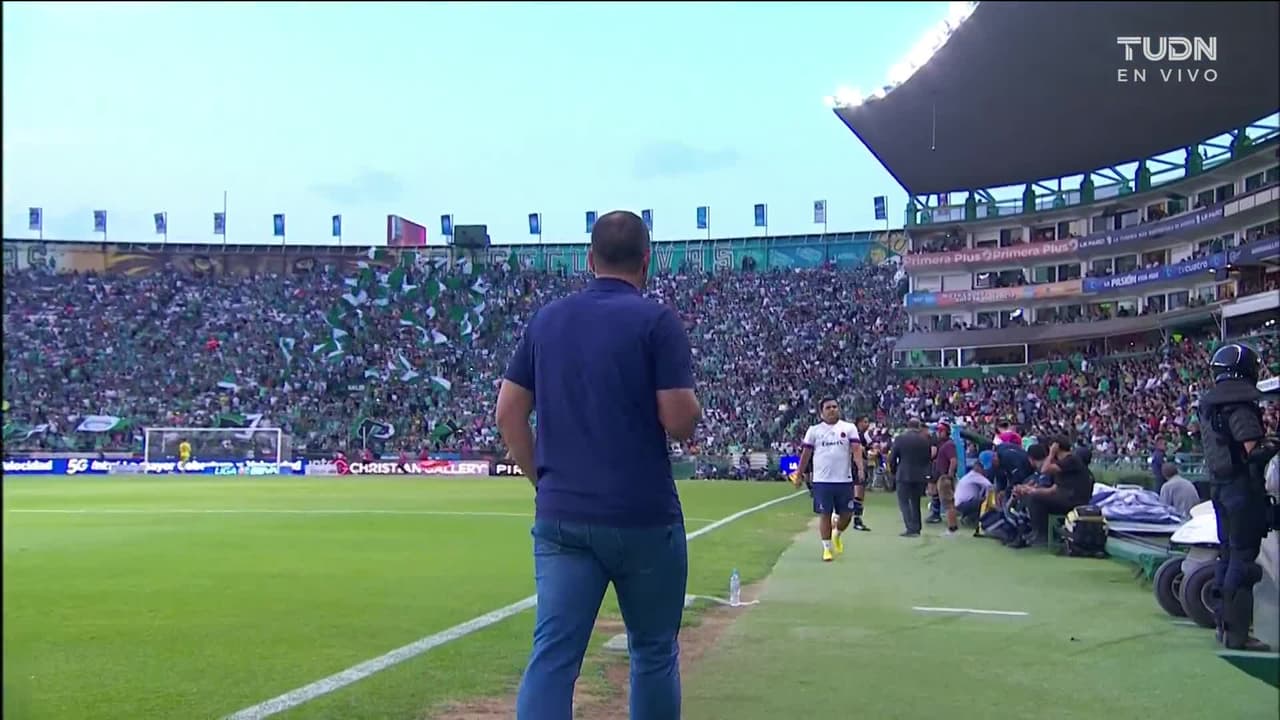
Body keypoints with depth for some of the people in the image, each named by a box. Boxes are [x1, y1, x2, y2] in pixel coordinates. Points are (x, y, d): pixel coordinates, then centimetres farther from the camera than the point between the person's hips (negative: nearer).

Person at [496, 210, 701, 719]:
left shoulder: (545, 320, 9)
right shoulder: (657, 320, -7)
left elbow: (508, 413, 8)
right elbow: (681, 422, -12)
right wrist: (687, 400, 9)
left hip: (559, 517, 4)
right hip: (643, 517, -3)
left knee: (552, 655, 0)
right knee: (653, 653, 13)